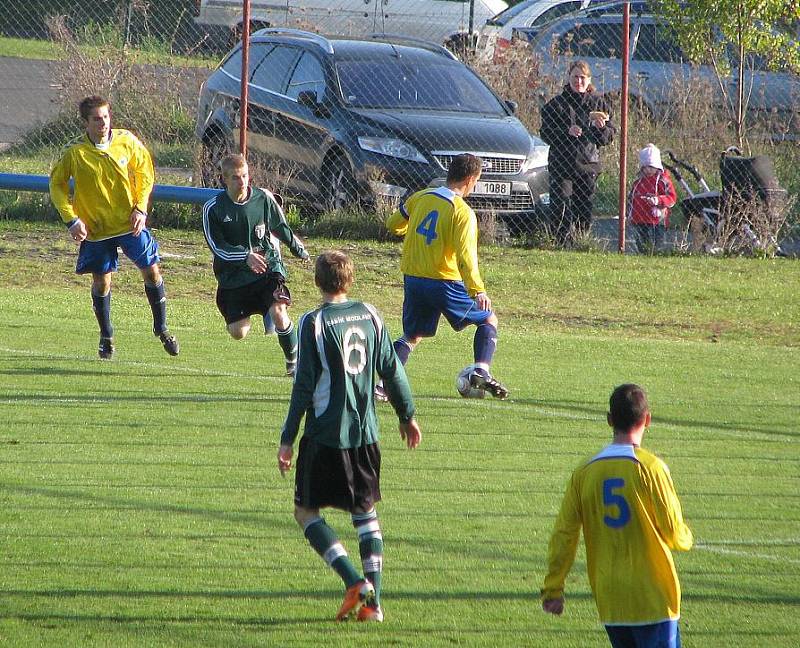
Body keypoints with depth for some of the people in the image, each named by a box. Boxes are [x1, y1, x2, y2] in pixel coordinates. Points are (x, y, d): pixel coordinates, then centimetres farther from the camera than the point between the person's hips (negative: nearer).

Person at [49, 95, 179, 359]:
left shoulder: (127, 141, -8)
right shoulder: (75, 152, -14)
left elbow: (145, 173, 6)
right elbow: (56, 184, -3)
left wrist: (140, 209, -5)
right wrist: (72, 220, -12)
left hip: (130, 222, 1)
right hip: (96, 227, -1)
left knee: (152, 271, 0)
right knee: (101, 282, 3)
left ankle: (161, 329, 18)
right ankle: (106, 338, 23)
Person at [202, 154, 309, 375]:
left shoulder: (263, 198, -5)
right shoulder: (213, 208, -10)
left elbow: (280, 227, 14)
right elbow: (217, 247, -13)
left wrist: (298, 249, 28)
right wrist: (246, 256, -28)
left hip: (267, 268, -1)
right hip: (233, 274, 1)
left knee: (278, 313, -24)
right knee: (238, 333, -3)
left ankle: (293, 362, -2)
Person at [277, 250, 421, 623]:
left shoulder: (314, 323, -10)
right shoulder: (369, 315, 4)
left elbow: (304, 386, -11)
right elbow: (391, 370, 9)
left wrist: (287, 438, -6)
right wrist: (407, 415, 22)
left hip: (326, 434, -5)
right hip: (365, 433, 5)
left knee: (306, 512, 6)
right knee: (366, 512, 16)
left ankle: (353, 582, -12)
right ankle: (373, 601, 7)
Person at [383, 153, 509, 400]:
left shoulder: (420, 198, 5)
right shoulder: (463, 212, -13)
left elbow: (393, 224, 20)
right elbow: (465, 255, -23)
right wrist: (477, 290, -28)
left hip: (412, 279, 5)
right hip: (445, 282, -5)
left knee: (412, 336, 18)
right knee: (488, 320, 12)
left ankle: (383, 383, 2)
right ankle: (482, 371, -7)